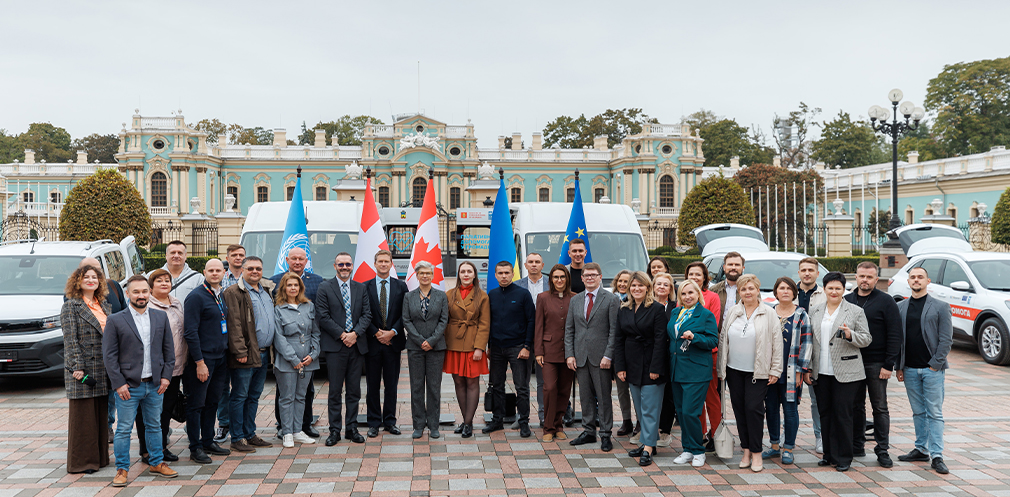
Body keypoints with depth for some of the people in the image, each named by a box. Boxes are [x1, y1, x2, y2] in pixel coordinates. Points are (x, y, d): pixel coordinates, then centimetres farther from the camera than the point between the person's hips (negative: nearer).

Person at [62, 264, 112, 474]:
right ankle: (82, 461, 8)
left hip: (103, 370, 6)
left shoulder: (104, 305, 13)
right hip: (83, 369, -6)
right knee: (82, 415, 1)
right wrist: (78, 368, -16)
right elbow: (70, 340, -10)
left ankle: (99, 457, 20)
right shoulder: (71, 306, -5)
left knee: (101, 414, 11)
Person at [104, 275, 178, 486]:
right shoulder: (115, 321, -4)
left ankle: (157, 463, 26)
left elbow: (169, 349, 10)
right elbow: (109, 355, -5)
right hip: (128, 386, -3)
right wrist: (119, 384, -10)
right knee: (124, 429, 3)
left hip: (155, 385, 3)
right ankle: (122, 469, 15)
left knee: (154, 426, 14)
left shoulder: (161, 317, 7)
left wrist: (166, 376, 1)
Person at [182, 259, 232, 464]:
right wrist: (199, 362, -18)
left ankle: (208, 442, 24)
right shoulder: (196, 296, -11)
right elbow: (191, 332, -16)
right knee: (196, 404, 0)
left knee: (212, 402, 14)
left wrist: (228, 352, 14)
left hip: (220, 358, 8)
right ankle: (195, 448, 7)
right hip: (203, 359, -8)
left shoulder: (221, 296, 13)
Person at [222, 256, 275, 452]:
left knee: (254, 396, 15)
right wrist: (240, 351, -20)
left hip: (263, 354, 8)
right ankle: (237, 439, 7)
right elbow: (234, 325, -14)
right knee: (240, 396, 0)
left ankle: (250, 434, 24)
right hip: (246, 355, -7)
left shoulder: (267, 290, 15)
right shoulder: (234, 293, -8)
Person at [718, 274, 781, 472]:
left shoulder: (768, 313, -2)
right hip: (734, 370, 4)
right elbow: (723, 339, 13)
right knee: (739, 409, 7)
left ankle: (756, 453, 5)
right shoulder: (732, 312, 8)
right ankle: (746, 450, 17)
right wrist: (720, 368, 11)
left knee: (753, 408, -6)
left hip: (758, 372, -4)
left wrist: (775, 370, -5)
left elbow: (777, 342, -2)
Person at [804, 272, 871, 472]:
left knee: (843, 414, -2)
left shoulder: (856, 311, 2)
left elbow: (866, 339, 1)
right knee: (825, 414, 9)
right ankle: (829, 454, 19)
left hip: (845, 373, -4)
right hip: (821, 373, 4)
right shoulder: (814, 311, 11)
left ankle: (843, 458, 8)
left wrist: (851, 335, -20)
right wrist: (807, 369, 8)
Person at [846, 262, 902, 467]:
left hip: (876, 364, -4)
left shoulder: (885, 302, -4)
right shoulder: (846, 301, 9)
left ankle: (882, 450, 10)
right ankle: (857, 446, 19)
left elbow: (894, 335, -7)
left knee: (880, 408, 3)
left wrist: (889, 365, -12)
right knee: (856, 406, 10)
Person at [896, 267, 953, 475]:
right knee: (918, 412, 11)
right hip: (910, 369, 3)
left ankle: (937, 456, 0)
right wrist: (899, 366, 4)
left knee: (935, 413, -2)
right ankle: (921, 450, 19)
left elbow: (946, 339, -3)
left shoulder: (941, 307, 0)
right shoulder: (900, 307, 8)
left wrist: (935, 364, -10)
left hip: (932, 369, -3)